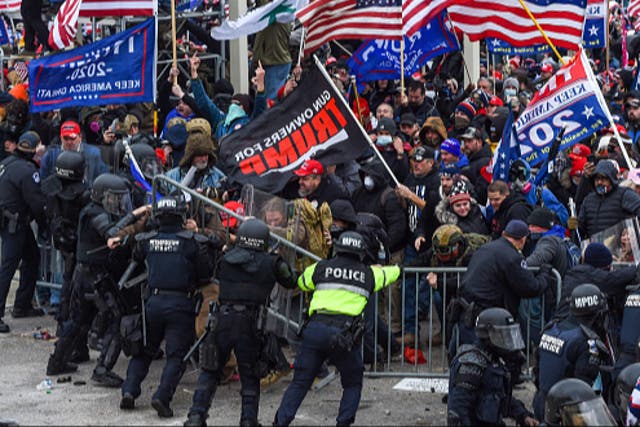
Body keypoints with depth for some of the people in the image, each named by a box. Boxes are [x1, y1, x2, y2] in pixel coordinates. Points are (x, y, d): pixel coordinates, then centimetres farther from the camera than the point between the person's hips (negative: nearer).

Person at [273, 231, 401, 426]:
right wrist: (397, 268, 59)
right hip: (345, 335, -1)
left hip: (316, 329, 1)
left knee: (300, 382, 7)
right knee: (353, 384, 19)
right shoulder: (369, 274, 15)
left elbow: (302, 283, 33)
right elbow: (390, 273, 35)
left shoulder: (320, 268, 14)